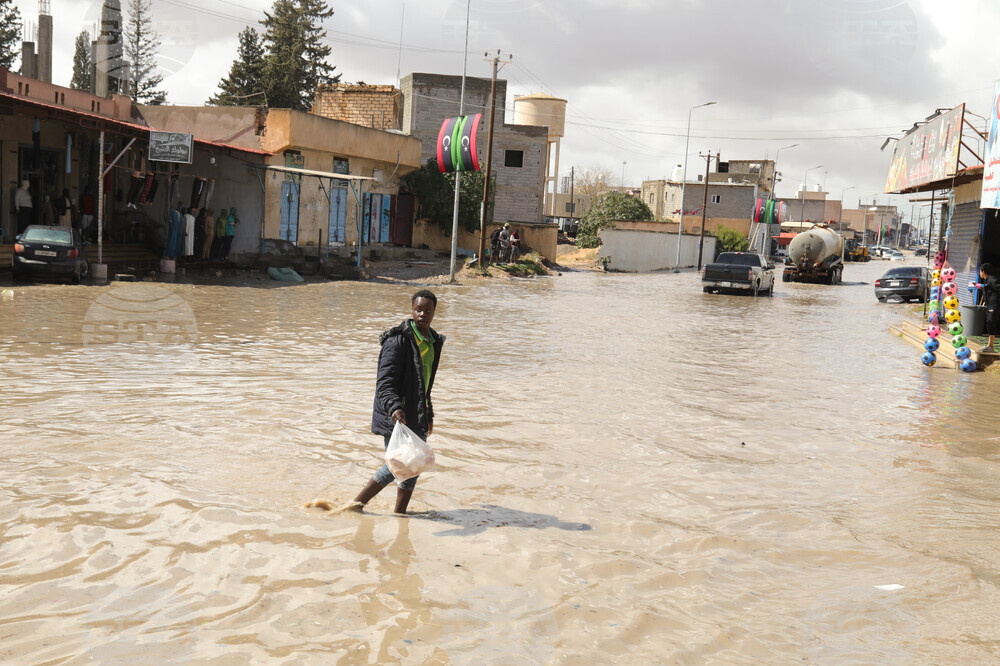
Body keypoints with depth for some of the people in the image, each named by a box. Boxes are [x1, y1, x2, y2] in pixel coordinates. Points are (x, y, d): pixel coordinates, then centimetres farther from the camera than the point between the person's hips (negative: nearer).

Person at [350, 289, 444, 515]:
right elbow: (384, 382, -21)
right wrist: (395, 407, -36)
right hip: (395, 417, -8)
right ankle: (356, 503, 8)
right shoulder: (398, 340, -15)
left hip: (416, 417, 8)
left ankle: (400, 514, 22)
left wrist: (428, 413, 26)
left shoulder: (434, 341, 12)